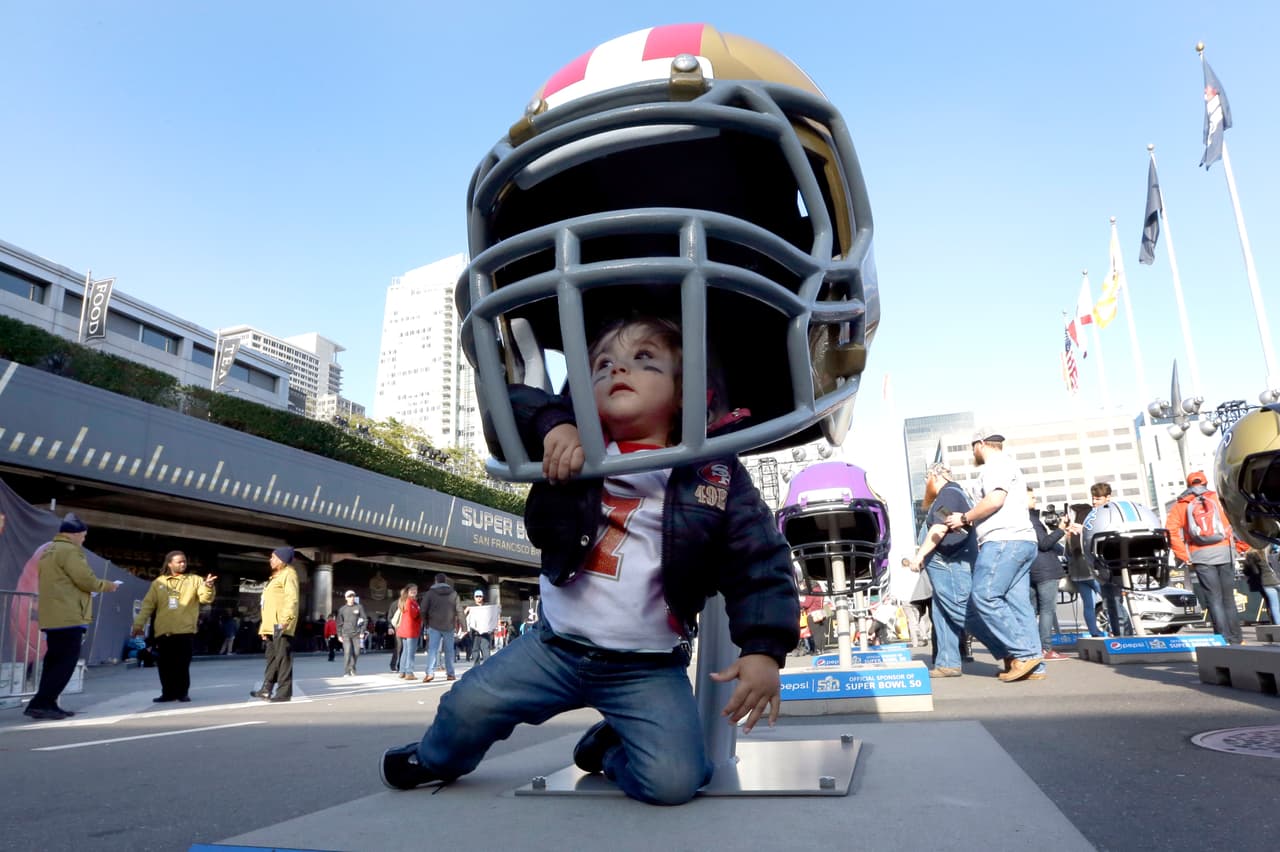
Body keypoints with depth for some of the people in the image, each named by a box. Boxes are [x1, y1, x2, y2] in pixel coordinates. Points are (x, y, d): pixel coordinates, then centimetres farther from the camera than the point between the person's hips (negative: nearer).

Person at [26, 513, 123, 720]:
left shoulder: (48, 550, 20)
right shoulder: (69, 550, -12)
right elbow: (87, 580, -16)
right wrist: (108, 585, 1)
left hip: (53, 616, 10)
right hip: (68, 617, -10)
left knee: (54, 661, 12)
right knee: (66, 663, -6)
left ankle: (46, 704, 13)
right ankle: (40, 704, -8)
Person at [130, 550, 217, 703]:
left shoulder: (194, 580, 6)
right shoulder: (158, 582, 12)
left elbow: (205, 599, -5)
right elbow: (148, 605, 9)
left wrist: (208, 587, -26)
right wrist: (139, 623, 0)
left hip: (185, 630, -2)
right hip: (163, 631, 2)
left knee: (182, 664, -1)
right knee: (164, 664, 5)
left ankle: (182, 692, 11)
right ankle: (168, 693, 17)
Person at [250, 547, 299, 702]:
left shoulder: (288, 574, -5)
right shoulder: (276, 577, 26)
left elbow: (292, 599, -17)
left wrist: (284, 620, -27)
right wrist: (264, 627, 22)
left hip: (281, 626, -10)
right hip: (272, 626, 10)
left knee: (282, 658, -8)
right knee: (272, 658, 14)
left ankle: (284, 692, -6)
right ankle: (266, 690, 20)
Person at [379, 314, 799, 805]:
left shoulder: (716, 475, -9)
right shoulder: (574, 447, -2)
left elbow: (760, 563, -10)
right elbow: (511, 401, -5)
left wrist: (764, 649, -21)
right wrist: (554, 421, -25)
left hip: (649, 668, -2)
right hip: (557, 645, 2)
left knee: (672, 782, -15)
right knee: (468, 706, 5)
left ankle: (610, 747, 19)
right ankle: (436, 759, 42)